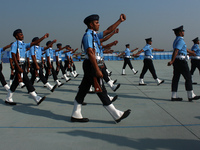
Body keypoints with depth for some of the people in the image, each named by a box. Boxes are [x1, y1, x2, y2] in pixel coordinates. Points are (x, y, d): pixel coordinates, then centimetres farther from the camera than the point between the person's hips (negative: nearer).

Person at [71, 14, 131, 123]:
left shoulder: (95, 35, 17)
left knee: (83, 89, 11)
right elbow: (90, 53, -22)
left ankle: (75, 115, 19)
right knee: (101, 91, -3)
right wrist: (97, 70, -26)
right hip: (91, 65, -10)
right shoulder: (88, 35, -12)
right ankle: (117, 115, 4)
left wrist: (120, 21, 24)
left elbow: (108, 31, 26)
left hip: (92, 65, 10)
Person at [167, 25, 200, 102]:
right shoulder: (180, 40, -12)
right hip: (181, 61, -9)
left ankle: (174, 96, 5)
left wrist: (193, 53, 42)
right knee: (188, 78, -1)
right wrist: (172, 61, -30)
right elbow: (176, 51, -24)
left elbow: (186, 49, 32)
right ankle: (191, 96, 3)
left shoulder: (176, 40, 19)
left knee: (176, 78, 6)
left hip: (176, 61, 9)